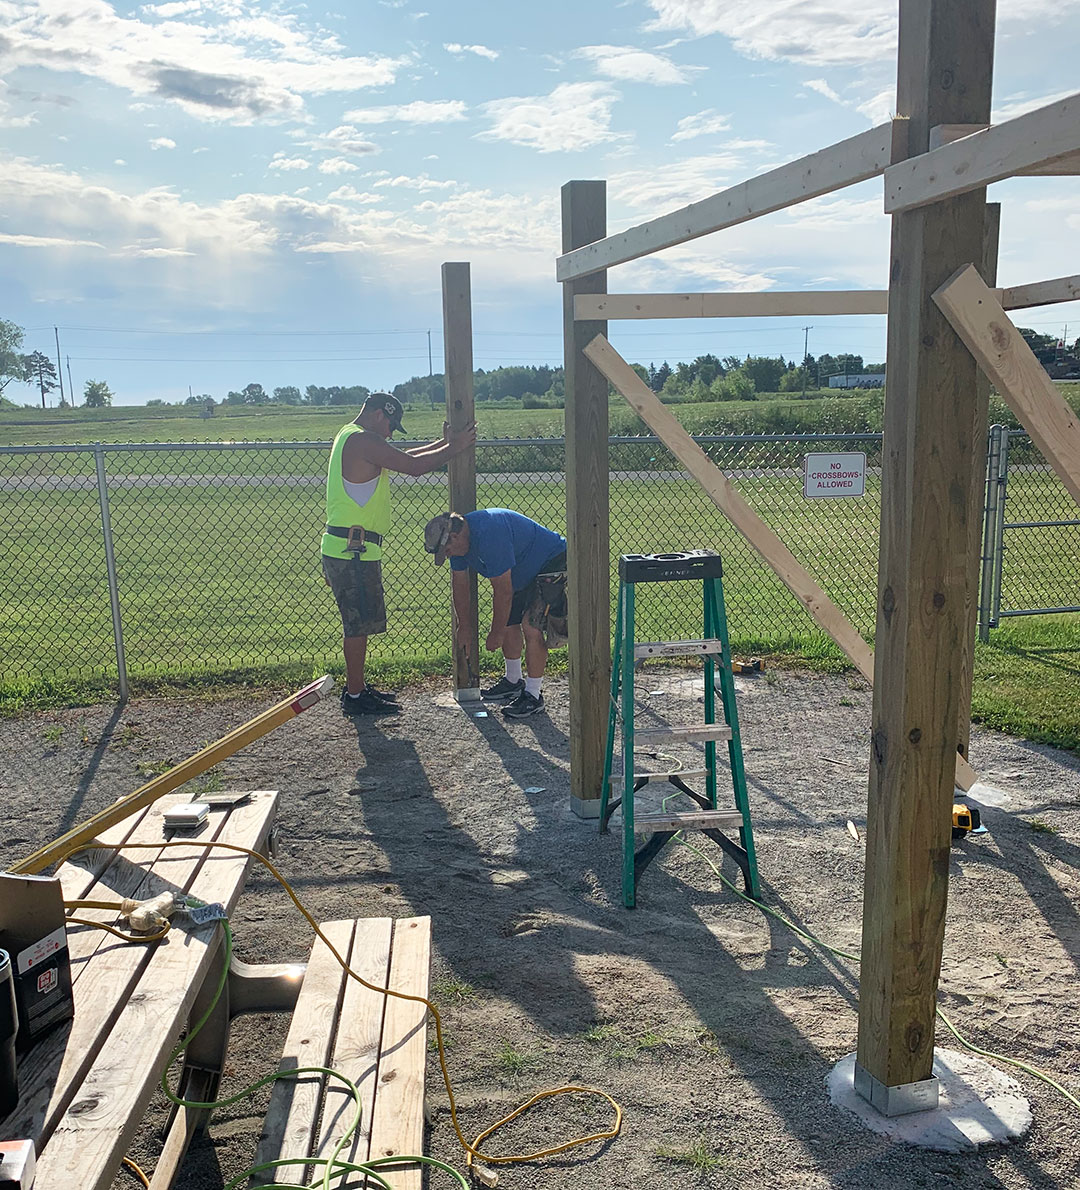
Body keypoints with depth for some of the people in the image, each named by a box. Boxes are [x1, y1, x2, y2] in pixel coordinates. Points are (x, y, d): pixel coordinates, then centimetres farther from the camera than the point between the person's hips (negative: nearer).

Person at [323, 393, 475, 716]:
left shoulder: (349, 437, 19)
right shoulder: (363, 440, -15)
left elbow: (402, 458, 24)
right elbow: (414, 466, -16)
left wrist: (443, 443, 22)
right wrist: (453, 447, -4)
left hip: (346, 548, 11)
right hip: (353, 550, -11)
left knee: (358, 623, 17)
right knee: (359, 624, -3)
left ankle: (356, 687, 26)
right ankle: (355, 696, 5)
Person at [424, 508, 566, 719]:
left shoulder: (489, 535, -35)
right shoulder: (459, 538, -4)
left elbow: (503, 591, -30)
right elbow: (459, 584, 8)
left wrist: (496, 634, -19)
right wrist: (464, 628, 13)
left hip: (551, 562, -10)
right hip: (523, 572, 10)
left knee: (532, 627, -18)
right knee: (509, 622, 12)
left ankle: (533, 695, -10)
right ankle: (513, 681, 30)